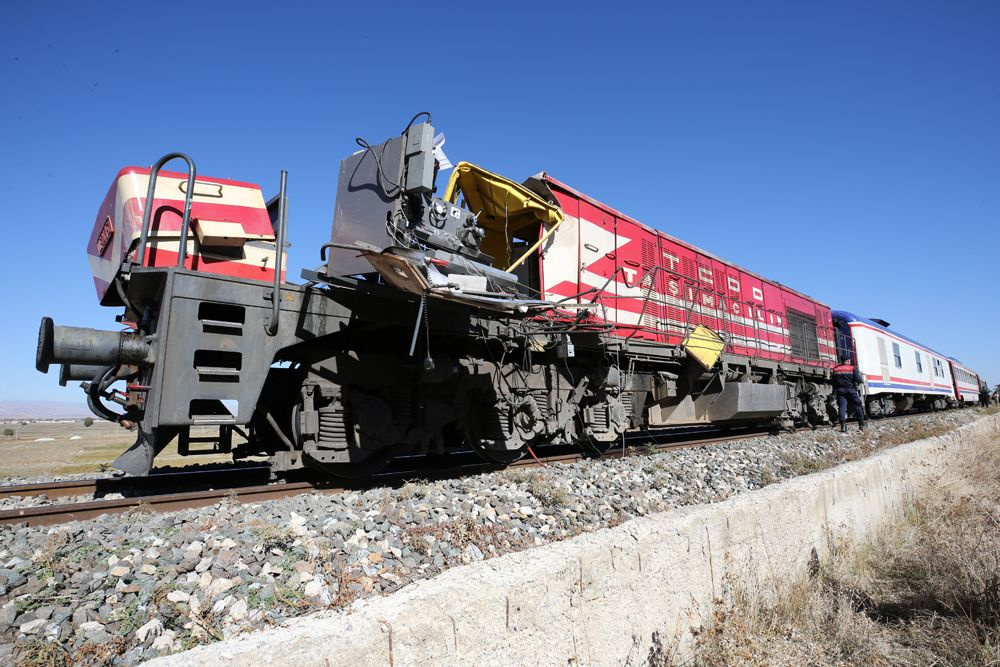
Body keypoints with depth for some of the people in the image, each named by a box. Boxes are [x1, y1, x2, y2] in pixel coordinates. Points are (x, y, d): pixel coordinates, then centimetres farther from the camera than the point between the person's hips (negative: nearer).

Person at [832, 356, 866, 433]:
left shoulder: (835, 369, 7)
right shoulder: (853, 368, -3)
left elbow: (833, 381, 10)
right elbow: (858, 379, -8)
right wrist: (862, 380, 12)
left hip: (840, 390, 2)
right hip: (851, 389, -2)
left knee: (842, 407, -3)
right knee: (858, 406, 11)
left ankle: (843, 426, -14)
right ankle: (861, 425, 15)